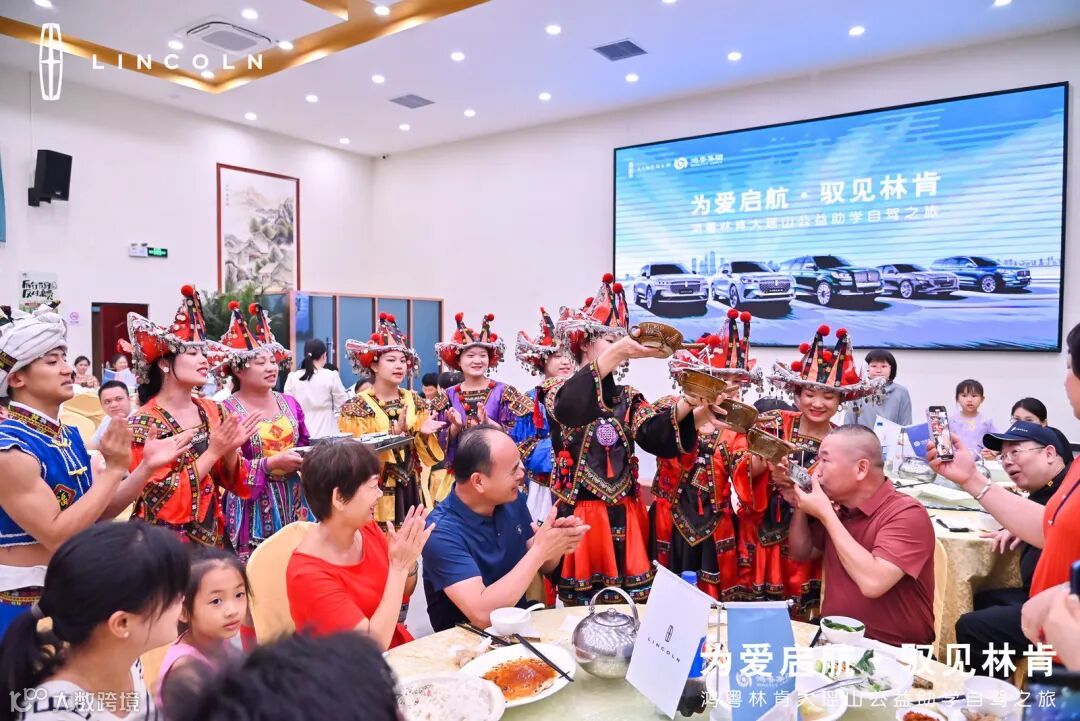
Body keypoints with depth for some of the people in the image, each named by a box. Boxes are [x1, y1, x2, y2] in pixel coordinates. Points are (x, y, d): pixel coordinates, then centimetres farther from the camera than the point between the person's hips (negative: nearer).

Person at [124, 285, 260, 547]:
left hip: (212, 534, 5)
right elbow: (161, 501, -18)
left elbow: (233, 483, 4)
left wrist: (230, 451, -15)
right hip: (167, 541, -5)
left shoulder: (212, 411, 1)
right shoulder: (145, 423, -13)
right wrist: (213, 452, -21)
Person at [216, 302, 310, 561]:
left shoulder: (289, 403, 8)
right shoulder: (227, 411, -10)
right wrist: (272, 463, -21)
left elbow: (306, 445, 17)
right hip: (253, 510, -5)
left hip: (293, 502, 5)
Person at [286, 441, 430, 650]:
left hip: (400, 649, 5)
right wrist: (399, 566, -23)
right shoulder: (307, 574, -22)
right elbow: (374, 644, -22)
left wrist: (409, 562, -12)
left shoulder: (368, 528, -6)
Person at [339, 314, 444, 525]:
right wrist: (394, 432, -22)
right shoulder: (357, 407, -5)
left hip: (412, 490, 4)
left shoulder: (415, 402, 6)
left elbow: (430, 456, 8)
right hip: (377, 495, -3)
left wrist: (423, 434, -12)